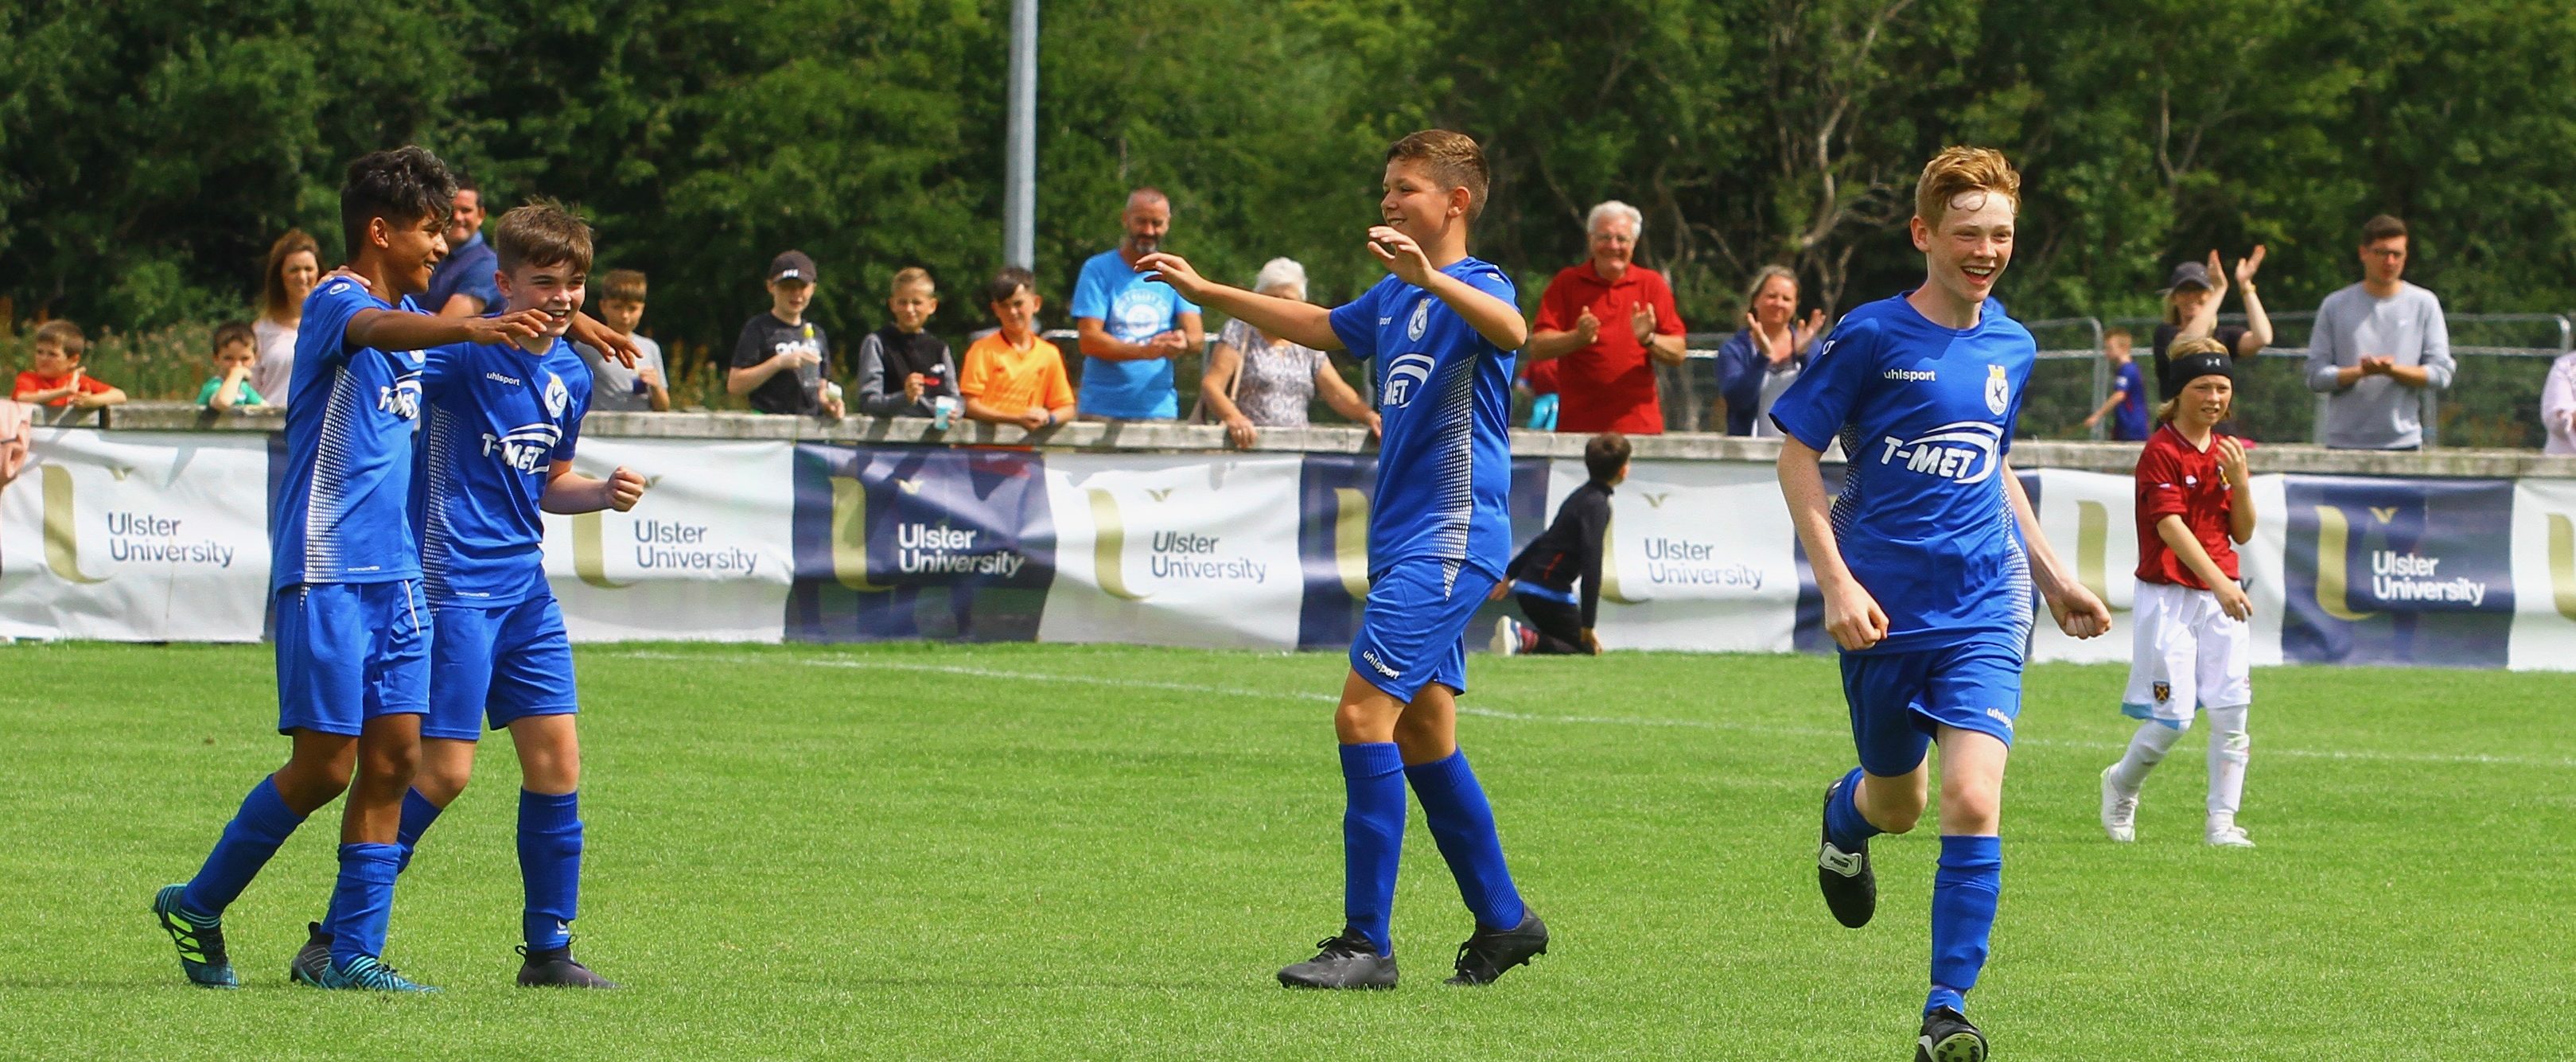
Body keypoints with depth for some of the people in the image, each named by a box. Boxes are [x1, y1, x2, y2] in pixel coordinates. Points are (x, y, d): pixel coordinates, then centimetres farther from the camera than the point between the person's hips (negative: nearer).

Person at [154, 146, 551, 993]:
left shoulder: (408, 311, 15)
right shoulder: (335, 303, -12)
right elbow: (376, 330, -36)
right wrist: (476, 329, -55)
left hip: (393, 572, 8)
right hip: (325, 573, -8)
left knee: (395, 756, 2)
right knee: (325, 765, -6)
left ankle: (353, 953, 5)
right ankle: (197, 908, 12)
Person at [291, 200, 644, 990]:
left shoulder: (572, 375, 12)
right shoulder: (465, 349, -11)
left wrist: (604, 494, 7)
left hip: (524, 585, 8)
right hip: (454, 587, -8)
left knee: (556, 758, 4)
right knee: (443, 769, -9)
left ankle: (549, 952, 13)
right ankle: (334, 941, -1)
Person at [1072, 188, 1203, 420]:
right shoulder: (1098, 270, 2)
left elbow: (1196, 336, 1)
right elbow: (1089, 340, -9)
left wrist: (1183, 341, -25)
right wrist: (1145, 351, -24)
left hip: (1159, 409, 2)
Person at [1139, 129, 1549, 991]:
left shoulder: (1476, 285, -11)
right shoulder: (1392, 296, 17)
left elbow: (1510, 329, -35)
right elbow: (1319, 327, 36)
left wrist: (1430, 276, -51)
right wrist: (1205, 292, 38)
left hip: (1448, 541, -10)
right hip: (1405, 541, 10)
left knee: (1364, 715, -16)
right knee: (1423, 735, 13)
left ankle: (1366, 944, -15)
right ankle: (1502, 920, 24)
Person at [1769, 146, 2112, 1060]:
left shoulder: (2012, 348, 7)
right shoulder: (1872, 336, -8)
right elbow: (1797, 453, -4)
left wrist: (2052, 577, 22)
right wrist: (1836, 581, -13)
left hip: (1982, 612, 2)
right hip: (1885, 609, -2)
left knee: (1971, 802, -16)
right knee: (1898, 803, 14)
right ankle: (1846, 814, 53)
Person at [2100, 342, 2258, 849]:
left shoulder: (2227, 453, 12)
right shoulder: (2161, 451, -9)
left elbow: (2242, 534, 11)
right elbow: (2170, 527, -19)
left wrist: (2239, 480, -7)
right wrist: (2219, 582, -29)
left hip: (2222, 595, 6)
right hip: (2169, 595, -6)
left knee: (2232, 713, -4)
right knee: (2174, 717, -7)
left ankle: (2222, 822, 2)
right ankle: (2121, 786, 20)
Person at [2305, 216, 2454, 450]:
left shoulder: (2424, 304, 8)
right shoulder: (2335, 306, 8)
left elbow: (2441, 374, 4)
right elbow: (2316, 377, 3)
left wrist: (2392, 370, -13)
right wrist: (2360, 371, -16)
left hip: (2402, 442, 0)